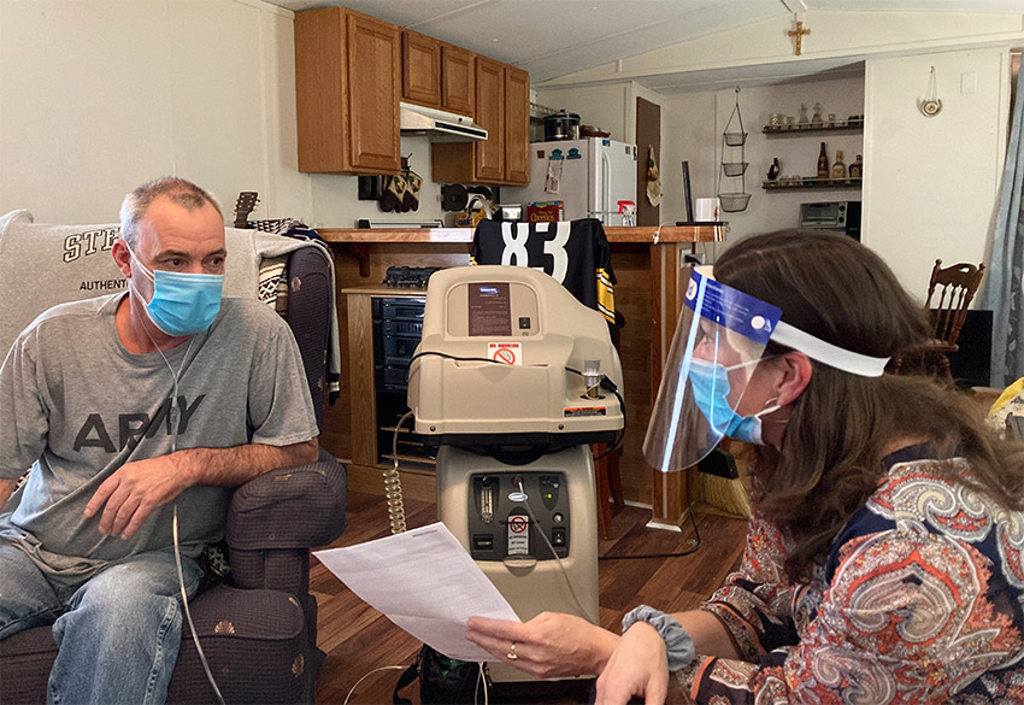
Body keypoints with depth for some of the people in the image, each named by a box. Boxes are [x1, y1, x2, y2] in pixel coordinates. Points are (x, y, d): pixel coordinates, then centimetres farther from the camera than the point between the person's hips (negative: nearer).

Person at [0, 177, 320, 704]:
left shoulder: (258, 334, -10)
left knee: (122, 600, -35)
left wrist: (189, 465, -19)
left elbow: (299, 449, -5)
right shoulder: (54, 338, -3)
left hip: (153, 559, -2)